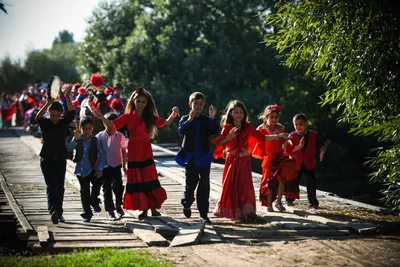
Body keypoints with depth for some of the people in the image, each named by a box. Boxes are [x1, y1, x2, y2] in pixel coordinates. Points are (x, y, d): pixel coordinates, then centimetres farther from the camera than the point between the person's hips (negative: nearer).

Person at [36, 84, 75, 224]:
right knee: (51, 186, -14)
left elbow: (72, 112, -14)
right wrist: (48, 103, -38)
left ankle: (58, 213, 17)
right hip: (47, 160, -2)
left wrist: (67, 97, -27)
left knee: (60, 187, 7)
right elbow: (38, 117, -24)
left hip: (61, 160, 2)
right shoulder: (45, 123, -4)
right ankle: (53, 211, -27)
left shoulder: (64, 123, 1)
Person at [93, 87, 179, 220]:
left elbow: (166, 122, -5)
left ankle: (153, 208, 6)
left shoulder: (149, 117, 3)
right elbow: (112, 125, -5)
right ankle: (144, 209, 11)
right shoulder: (129, 116, 0)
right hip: (134, 152, 0)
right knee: (137, 180, 3)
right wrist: (101, 116, -19)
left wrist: (173, 115, -24)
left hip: (146, 151, 0)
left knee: (149, 179, -1)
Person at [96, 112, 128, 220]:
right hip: (104, 166, 0)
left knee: (117, 186, -11)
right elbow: (97, 152, 0)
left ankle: (118, 206, 12)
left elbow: (123, 151, 9)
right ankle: (110, 211, 16)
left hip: (116, 166, 0)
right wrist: (98, 168, -3)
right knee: (107, 188, 5)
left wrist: (124, 166, 13)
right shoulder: (100, 136, -4)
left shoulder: (120, 136, -2)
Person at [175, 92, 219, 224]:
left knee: (204, 186, -2)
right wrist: (190, 120, -33)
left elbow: (214, 131, -10)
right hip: (190, 157, -1)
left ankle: (203, 214, 0)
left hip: (204, 157, 1)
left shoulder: (206, 120, 5)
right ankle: (186, 204, 34)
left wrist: (212, 118, -24)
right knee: (190, 183, 4)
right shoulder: (185, 119, 1)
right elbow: (181, 130, -18)